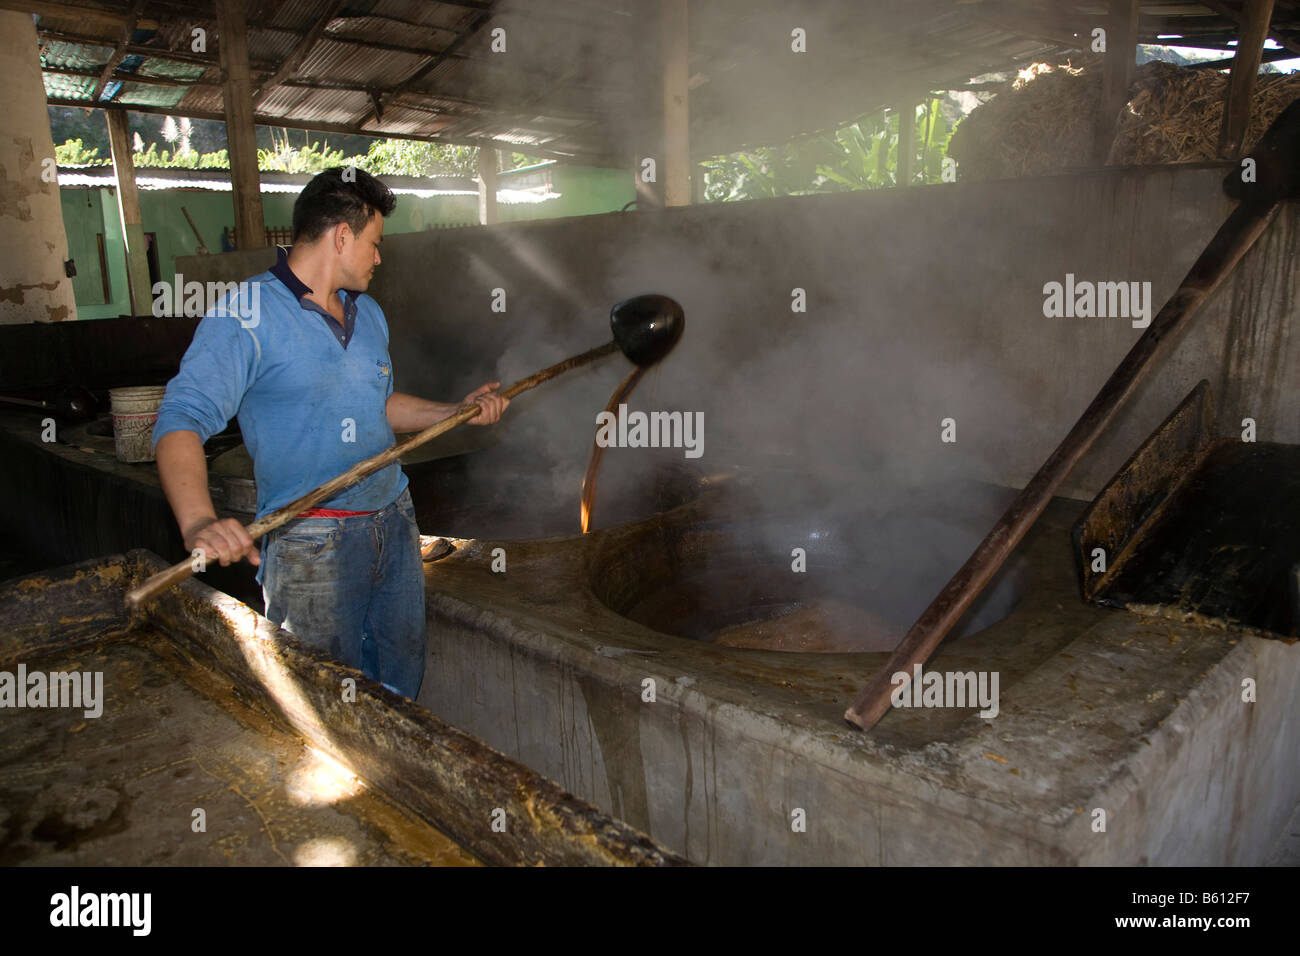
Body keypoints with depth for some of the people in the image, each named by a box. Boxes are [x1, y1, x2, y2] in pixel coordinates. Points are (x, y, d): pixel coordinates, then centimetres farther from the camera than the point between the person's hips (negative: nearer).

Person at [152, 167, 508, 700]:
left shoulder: (368, 314, 14)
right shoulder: (246, 315, -11)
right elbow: (182, 420, -20)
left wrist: (457, 411, 14)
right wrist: (198, 522, -37)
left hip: (395, 524, 7)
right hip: (310, 543, -7)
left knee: (403, 686, 16)